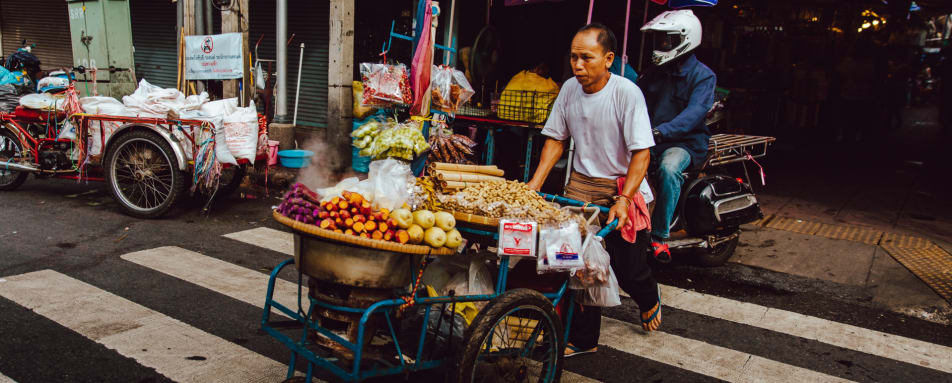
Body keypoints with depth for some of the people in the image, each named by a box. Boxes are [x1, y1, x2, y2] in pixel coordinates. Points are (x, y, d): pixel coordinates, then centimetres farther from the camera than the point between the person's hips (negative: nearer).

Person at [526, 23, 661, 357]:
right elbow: (556, 139, 7)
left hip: (623, 188, -3)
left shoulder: (627, 93, -16)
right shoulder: (570, 89, -1)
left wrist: (623, 199, -25)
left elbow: (641, 153, -16)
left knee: (627, 267, 5)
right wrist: (533, 186, -1)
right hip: (581, 184, 4)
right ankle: (583, 338, 15)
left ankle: (649, 300, 42)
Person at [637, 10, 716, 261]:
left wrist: (661, 131, -36)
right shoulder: (654, 73, 18)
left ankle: (660, 236, -25)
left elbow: (695, 112, -20)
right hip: (649, 140, 6)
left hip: (684, 142, -5)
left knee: (668, 169, -37)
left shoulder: (702, 75, -3)